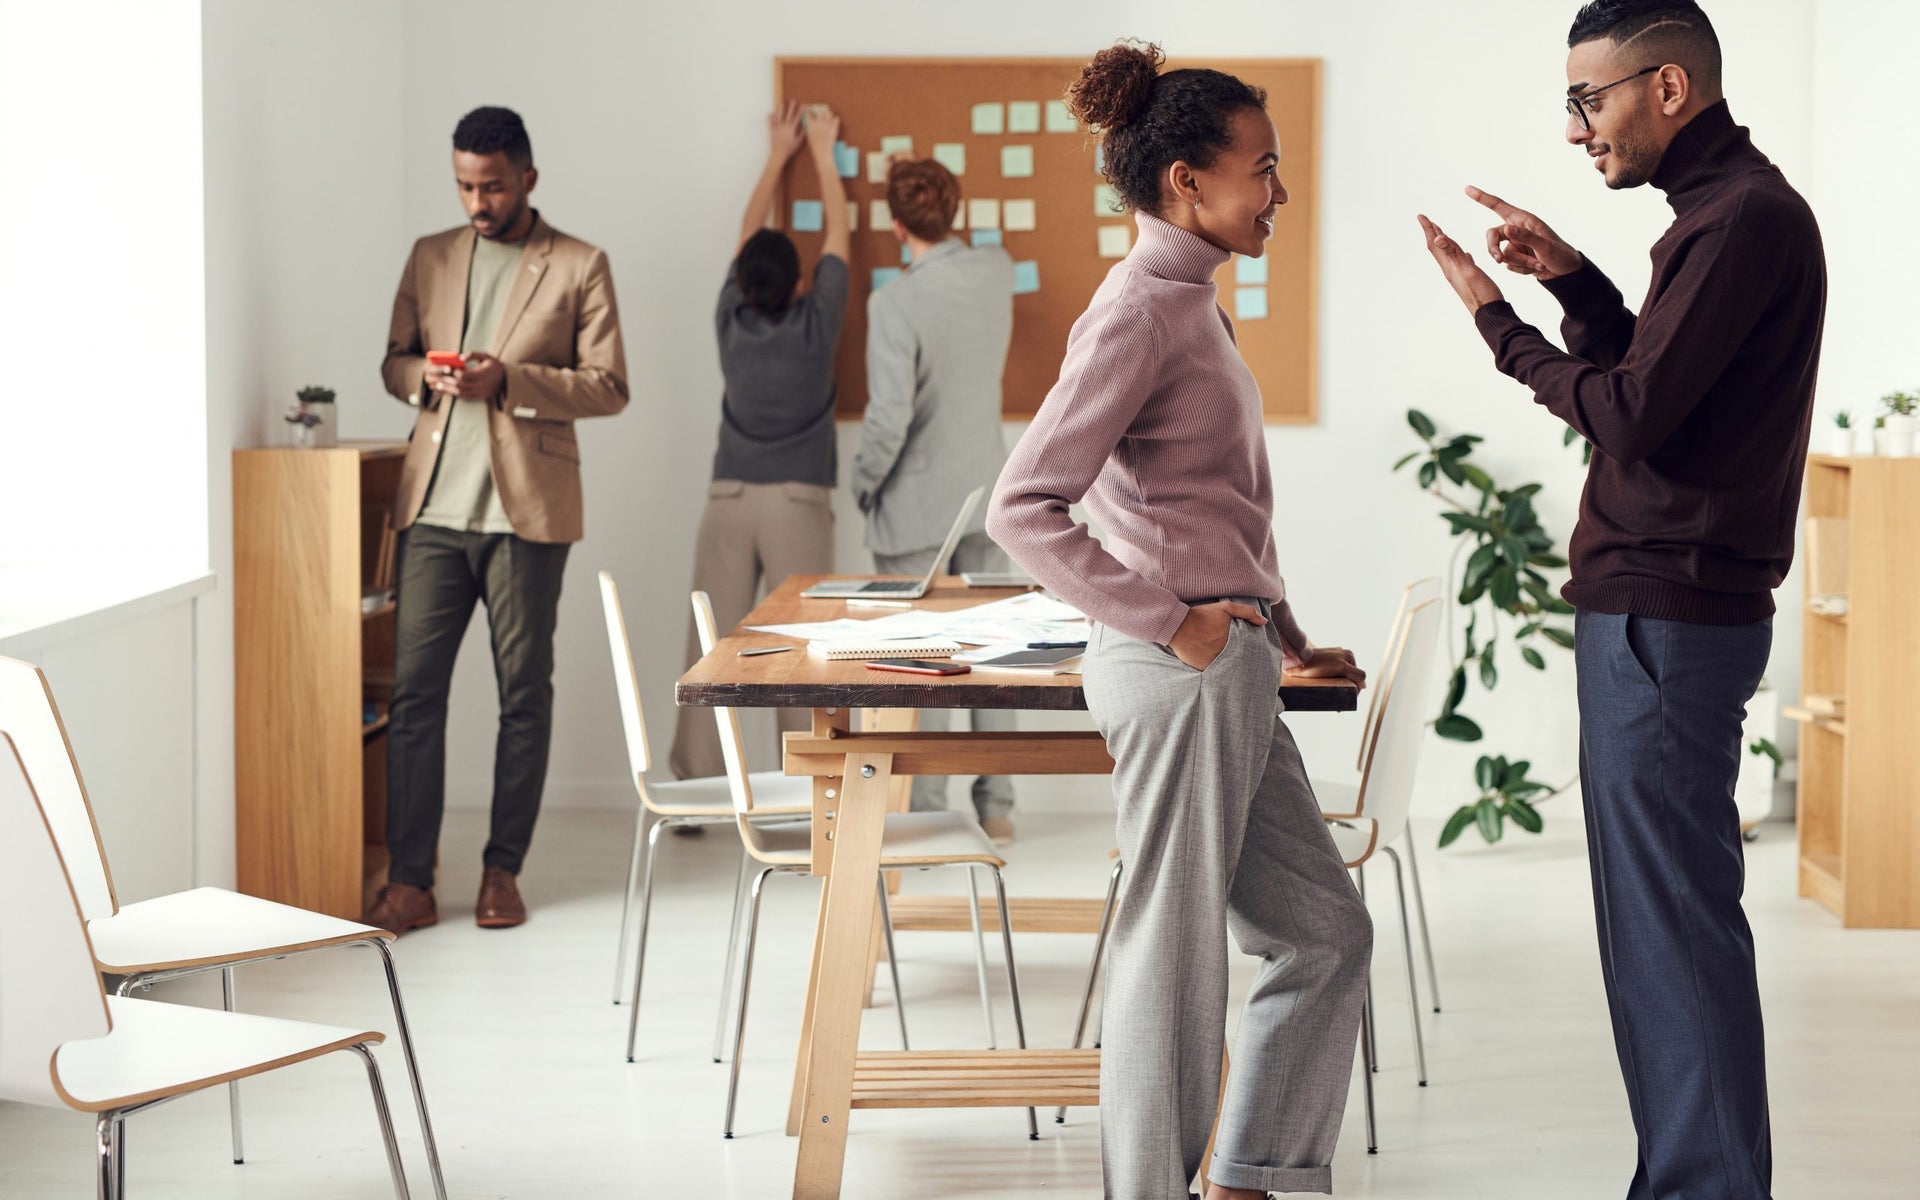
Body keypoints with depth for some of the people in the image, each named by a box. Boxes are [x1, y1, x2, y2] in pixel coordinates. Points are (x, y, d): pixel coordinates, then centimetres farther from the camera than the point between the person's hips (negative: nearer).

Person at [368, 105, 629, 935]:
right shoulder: (430, 259, 14)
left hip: (526, 508, -3)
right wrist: (425, 378, -5)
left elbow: (610, 388, -2)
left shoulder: (579, 268, 2)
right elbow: (393, 360, 20)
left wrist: (510, 381, -15)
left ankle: (502, 871, 15)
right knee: (412, 688, -3)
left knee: (524, 692, 4)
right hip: (435, 502, 3)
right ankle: (409, 881, 1)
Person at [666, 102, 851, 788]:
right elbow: (837, 237, 8)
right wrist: (823, 155, 20)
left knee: (710, 647, 1)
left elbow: (748, 236, 16)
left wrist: (778, 154, 27)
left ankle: (694, 792, 0)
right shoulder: (815, 326, -4)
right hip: (799, 500, -2)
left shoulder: (731, 322, 2)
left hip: (729, 498, 2)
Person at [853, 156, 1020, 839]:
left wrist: (863, 482, -6)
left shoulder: (895, 304, -20)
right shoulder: (996, 271, -2)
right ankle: (995, 809, 16)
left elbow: (888, 418, -23)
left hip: (916, 507, -5)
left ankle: (926, 813, 7)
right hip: (987, 496, 6)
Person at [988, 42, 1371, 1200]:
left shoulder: (1194, 302, 15)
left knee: (1327, 931, 15)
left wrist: (1283, 638, 20)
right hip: (1183, 672, -10)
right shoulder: (1140, 311, -14)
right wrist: (1170, 623, -20)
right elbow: (1025, 508, -22)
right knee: (1177, 955, 0)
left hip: (1228, 670, 10)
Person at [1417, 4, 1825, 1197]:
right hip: (1659, 611, 11)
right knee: (1660, 915, 14)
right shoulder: (1730, 209, 18)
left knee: (1674, 915, -6)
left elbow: (1629, 416, -19)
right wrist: (1574, 280, 12)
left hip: (1666, 621, -11)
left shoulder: (1746, 218, -15)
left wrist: (1496, 317, -7)